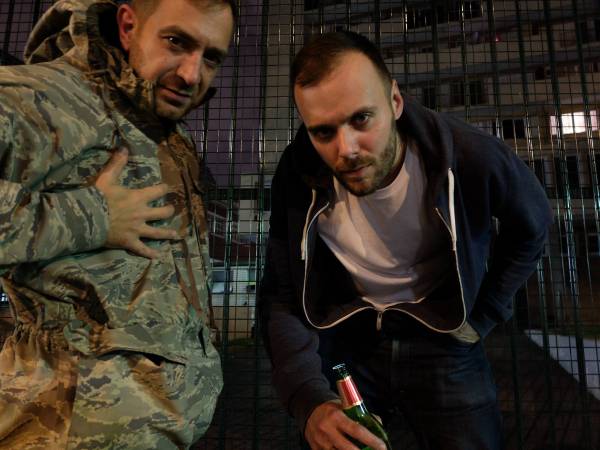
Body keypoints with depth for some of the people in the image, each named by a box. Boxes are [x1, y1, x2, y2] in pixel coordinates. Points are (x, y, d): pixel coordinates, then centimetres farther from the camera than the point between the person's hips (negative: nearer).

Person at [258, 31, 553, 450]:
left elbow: (532, 228, 0)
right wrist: (310, 398, -30)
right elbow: (280, 299, -16)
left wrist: (482, 317, -1)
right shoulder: (297, 174, -19)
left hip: (442, 340, 0)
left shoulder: (474, 157, -22)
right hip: (344, 340, 1)